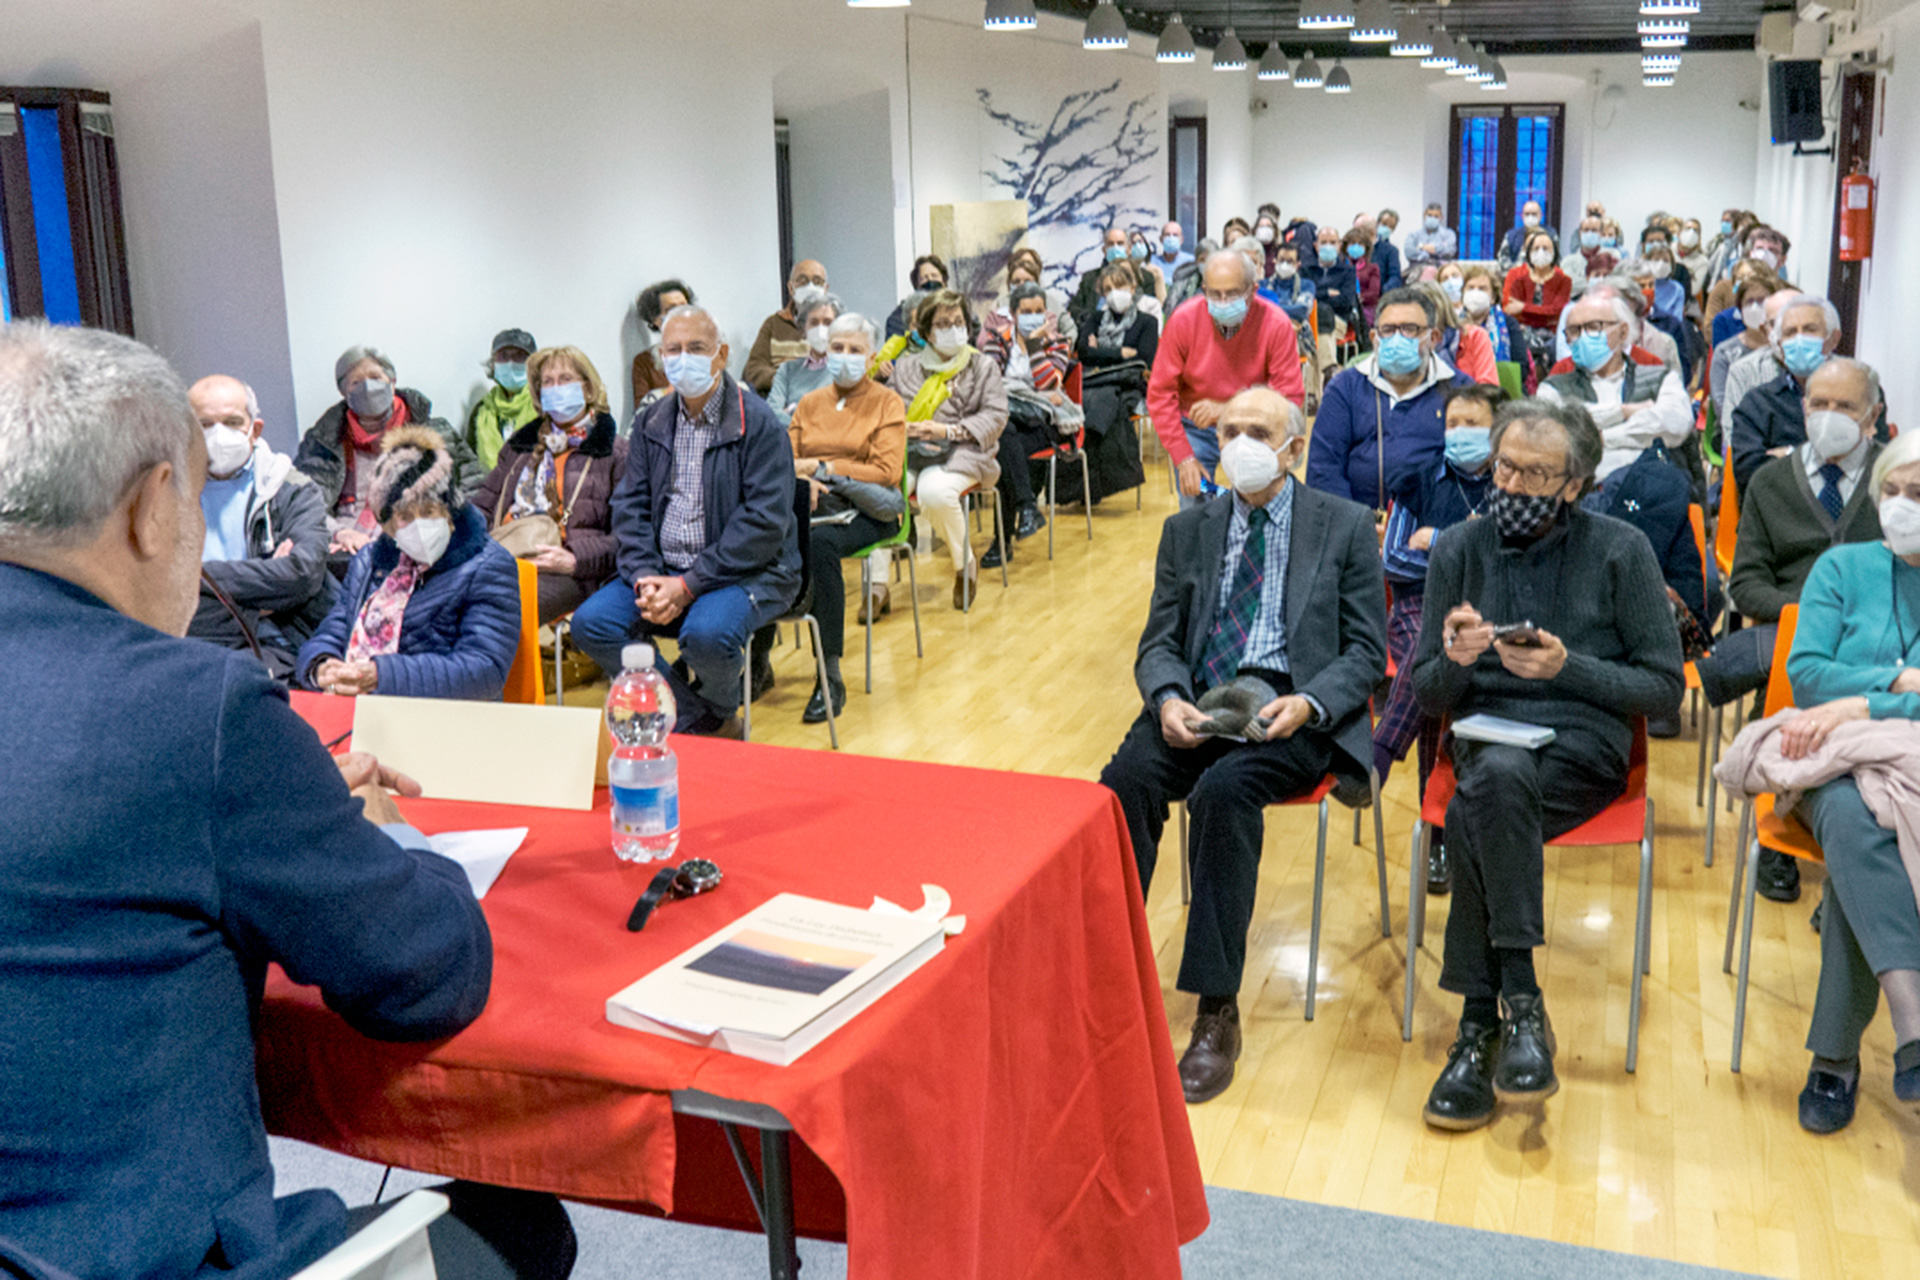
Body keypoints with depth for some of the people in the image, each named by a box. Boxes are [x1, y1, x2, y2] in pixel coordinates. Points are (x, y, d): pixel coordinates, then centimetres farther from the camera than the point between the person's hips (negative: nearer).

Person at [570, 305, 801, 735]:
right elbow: (630, 506, 8)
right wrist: (645, 578, -12)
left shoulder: (758, 423, -8)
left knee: (706, 634, -35)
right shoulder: (651, 422, 11)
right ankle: (696, 718, -3)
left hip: (744, 571, -6)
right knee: (590, 623, -15)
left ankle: (721, 712, 2)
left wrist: (688, 585, -20)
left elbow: (765, 522, -16)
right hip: (662, 569, 6)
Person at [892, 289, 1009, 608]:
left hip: (960, 452, -2)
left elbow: (994, 417, 2)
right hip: (908, 451, 2)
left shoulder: (983, 365, 13)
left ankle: (965, 563, -8)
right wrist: (904, 428, -12)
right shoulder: (906, 367, 20)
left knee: (934, 492, -37)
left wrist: (948, 431, -12)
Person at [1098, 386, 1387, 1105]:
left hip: (1293, 710, -3)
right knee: (1125, 783, -28)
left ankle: (1217, 1012, -28)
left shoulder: (1344, 527, 7)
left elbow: (1365, 652, 3)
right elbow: (1159, 642, 14)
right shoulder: (1187, 531, 17)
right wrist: (1167, 698, -9)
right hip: (1199, 703, 4)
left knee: (1224, 788, -34)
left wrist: (1307, 703, -17)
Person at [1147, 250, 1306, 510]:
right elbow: (1160, 393, -11)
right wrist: (1183, 458, -17)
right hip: (1195, 428, 0)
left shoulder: (1276, 324, -18)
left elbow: (1291, 396, -17)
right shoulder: (1183, 321, -16)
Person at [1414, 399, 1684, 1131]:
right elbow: (1426, 693, 13)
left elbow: (1664, 687, 3)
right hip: (1487, 735, 2)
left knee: (1477, 813, -35)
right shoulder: (1458, 551, 11)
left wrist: (1569, 667, -11)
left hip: (1586, 744, -2)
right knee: (1499, 780, -36)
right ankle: (1520, 1006, -28)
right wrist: (1455, 659, -11)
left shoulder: (1621, 552, 4)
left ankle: (1482, 1023, -27)